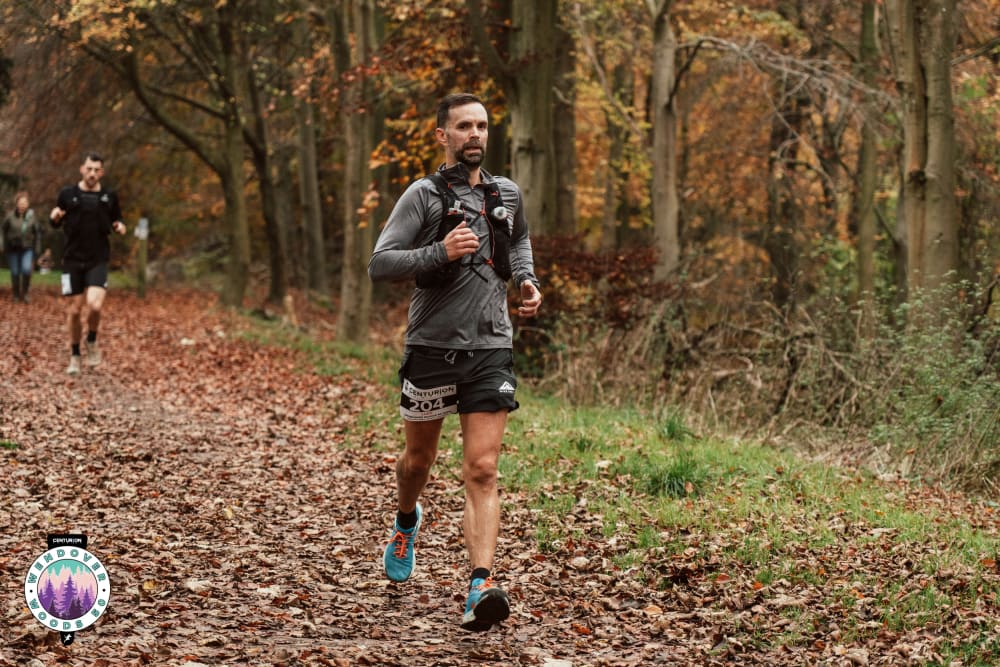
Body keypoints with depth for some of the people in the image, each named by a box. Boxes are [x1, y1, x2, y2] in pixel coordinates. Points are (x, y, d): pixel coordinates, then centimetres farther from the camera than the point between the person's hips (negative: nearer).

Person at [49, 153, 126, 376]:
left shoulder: (109, 197, 2)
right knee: (74, 310, 5)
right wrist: (54, 217, -13)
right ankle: (75, 356, 23)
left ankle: (92, 341, 9)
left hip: (98, 261, -1)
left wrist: (119, 226, -6)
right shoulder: (68, 194, 0)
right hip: (73, 259, 1)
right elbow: (56, 223, 10)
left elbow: (116, 220, 17)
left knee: (95, 305, -20)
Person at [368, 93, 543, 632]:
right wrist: (440, 252, -25)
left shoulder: (507, 194, 9)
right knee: (418, 459, 18)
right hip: (432, 346, -2)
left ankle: (480, 589, -18)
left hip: (490, 349, 2)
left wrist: (526, 279, 12)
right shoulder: (424, 195, -6)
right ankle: (406, 522, 51)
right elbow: (379, 264, -13)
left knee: (482, 472, -10)